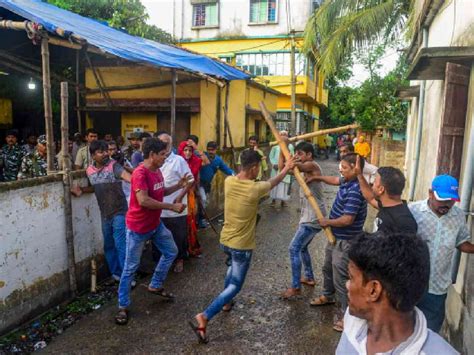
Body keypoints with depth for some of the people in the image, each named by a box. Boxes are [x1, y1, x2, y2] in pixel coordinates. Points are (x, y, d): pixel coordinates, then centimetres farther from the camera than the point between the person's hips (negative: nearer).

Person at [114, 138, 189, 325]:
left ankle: (155, 286, 36)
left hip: (156, 224, 9)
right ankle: (123, 306, 18)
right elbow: (144, 201, -32)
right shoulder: (140, 173, -24)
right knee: (131, 267, 3)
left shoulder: (157, 171, 4)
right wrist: (172, 207, -27)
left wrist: (179, 185, 2)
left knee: (171, 252, 19)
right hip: (138, 227, -9)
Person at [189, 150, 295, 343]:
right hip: (242, 245, -6)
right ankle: (204, 317, -7)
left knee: (232, 267, 35)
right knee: (235, 285, 5)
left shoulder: (228, 181, -10)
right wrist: (286, 168, 18)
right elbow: (274, 182, 0)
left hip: (225, 240, 7)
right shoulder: (255, 189, -22)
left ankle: (227, 302, 47)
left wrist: (252, 159, 16)